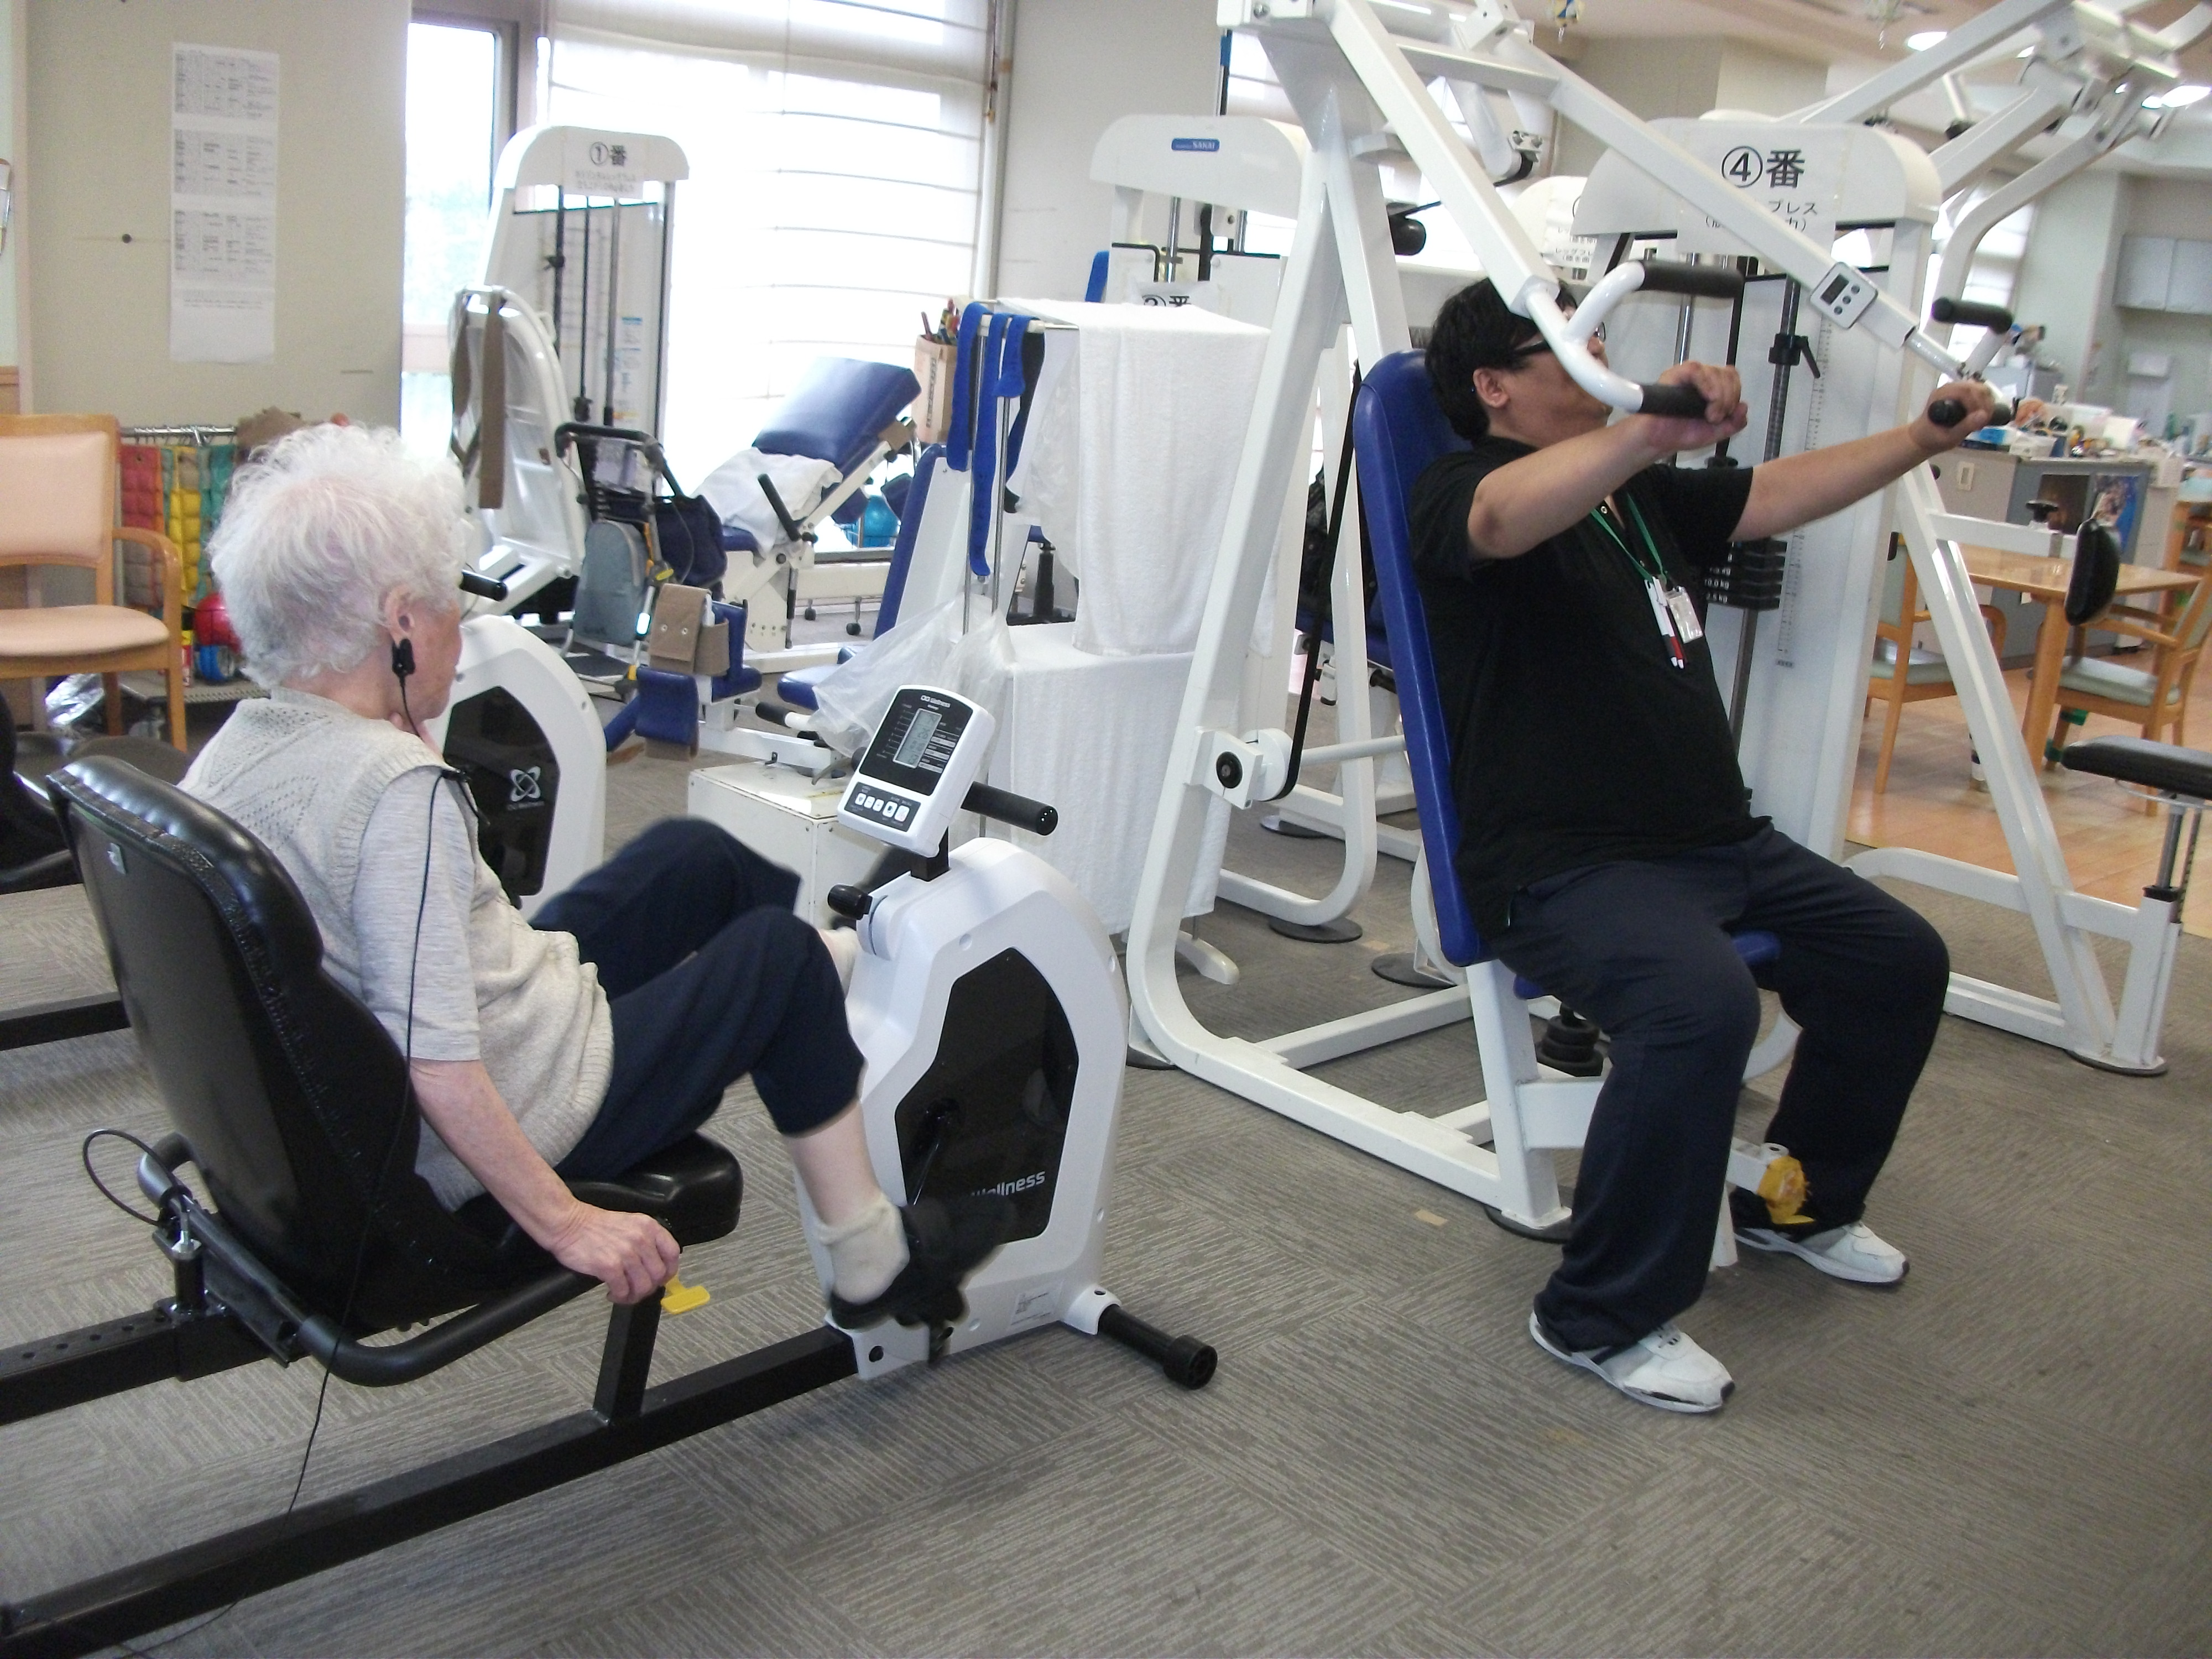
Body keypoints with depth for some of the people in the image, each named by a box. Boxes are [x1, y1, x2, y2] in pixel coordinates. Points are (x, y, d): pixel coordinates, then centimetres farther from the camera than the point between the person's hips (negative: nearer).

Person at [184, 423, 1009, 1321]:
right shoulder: (399, 790, -31)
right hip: (497, 1137, -9)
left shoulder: (225, 753, -3)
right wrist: (565, 1222, -24)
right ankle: (872, 1263, 22)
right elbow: (437, 1070, -32)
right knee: (779, 956, 10)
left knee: (692, 856, 17)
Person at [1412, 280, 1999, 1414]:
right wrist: (1647, 428, -49)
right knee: (1701, 1006, -33)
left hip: (1715, 841, 10)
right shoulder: (1462, 492, -9)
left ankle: (1798, 1202, 33)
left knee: (1898, 961, 11)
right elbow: (1506, 520, -33)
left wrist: (1922, 439, 24)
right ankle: (1599, 1318, -15)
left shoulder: (1641, 496, 18)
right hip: (1562, 864, -9)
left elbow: (1780, 495, 27)